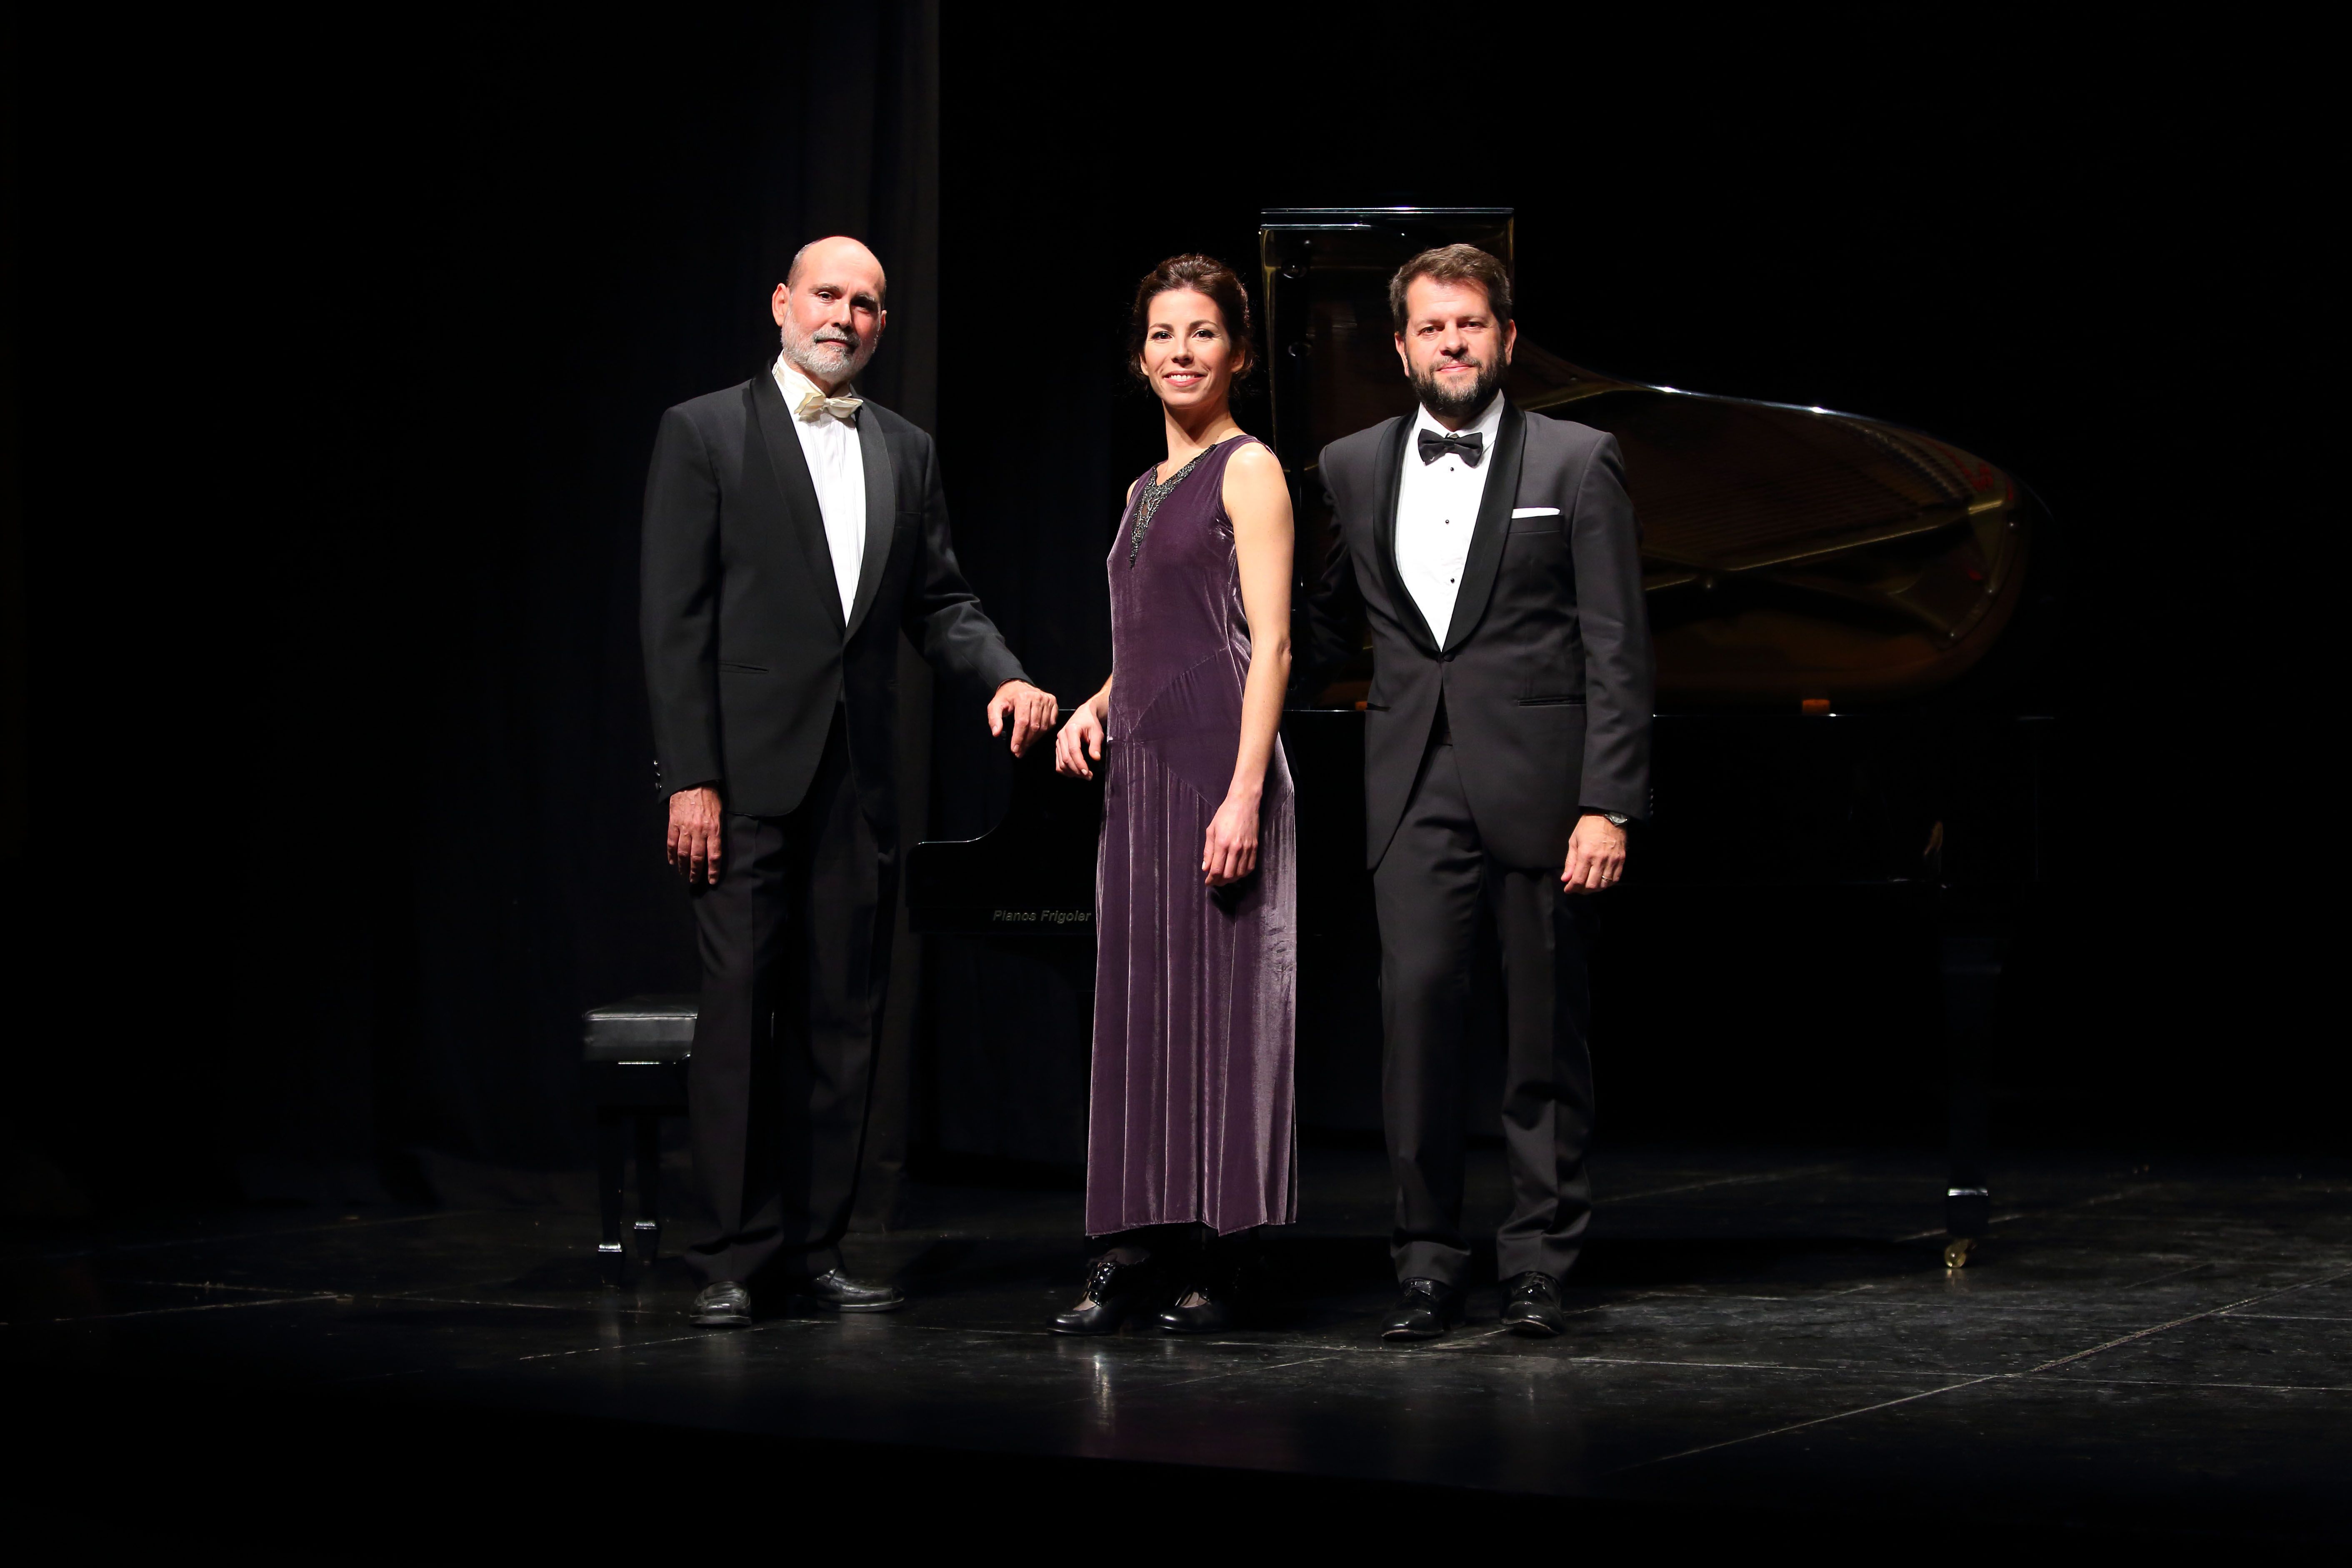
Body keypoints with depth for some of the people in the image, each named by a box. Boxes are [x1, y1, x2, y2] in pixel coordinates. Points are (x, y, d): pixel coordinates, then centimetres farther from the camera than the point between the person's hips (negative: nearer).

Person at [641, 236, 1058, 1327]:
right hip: (749, 775, -5)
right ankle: (731, 1256, 3)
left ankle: (811, 1246, 14)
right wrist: (691, 778, -12)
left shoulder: (905, 453, 15)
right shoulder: (705, 434, 0)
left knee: (840, 1017, 6)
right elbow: (676, 619, -5)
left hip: (858, 780, 5)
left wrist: (1005, 677, -6)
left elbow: (938, 603, 16)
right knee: (740, 1010, -3)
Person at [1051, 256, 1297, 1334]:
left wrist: (1245, 792, -20)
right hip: (1138, 769, 8)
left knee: (1220, 1000, -4)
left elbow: (1269, 644, -12)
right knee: (1137, 1002, 6)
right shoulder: (1145, 491, 19)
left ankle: (1213, 1264, 1)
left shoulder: (1248, 470, -4)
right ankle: (1130, 1254, 9)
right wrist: (1095, 707, 6)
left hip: (1216, 763, -8)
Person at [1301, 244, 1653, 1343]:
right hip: (1415, 787, 2)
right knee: (1416, 1005, -9)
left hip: (1535, 786, -2)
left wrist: (1608, 805, -10)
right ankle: (1427, 1261, 0)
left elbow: (1617, 652, -3)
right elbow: (1328, 626, 21)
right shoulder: (1353, 469, 11)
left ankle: (1538, 1266, 13)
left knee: (1545, 1029, 3)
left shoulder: (1576, 463, 1)